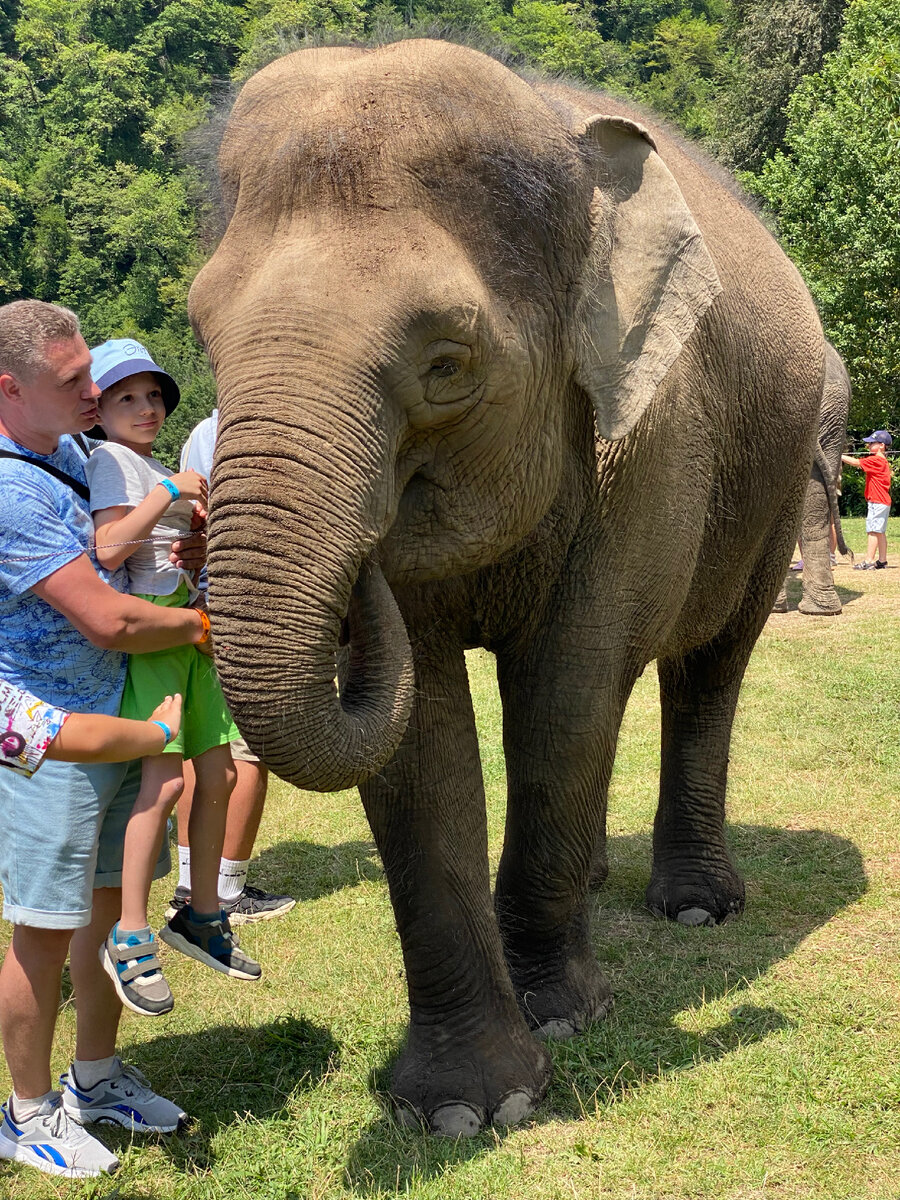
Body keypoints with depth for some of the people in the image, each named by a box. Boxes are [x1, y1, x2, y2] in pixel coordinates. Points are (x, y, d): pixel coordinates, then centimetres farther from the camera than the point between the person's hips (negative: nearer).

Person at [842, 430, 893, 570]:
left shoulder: (875, 460, -14)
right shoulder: (883, 461, 15)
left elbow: (856, 462, -16)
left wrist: (839, 456, -10)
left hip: (877, 502, -10)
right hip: (884, 501, 10)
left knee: (873, 531, -12)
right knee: (880, 532, 13)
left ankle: (868, 562, -15)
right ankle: (882, 561, 18)